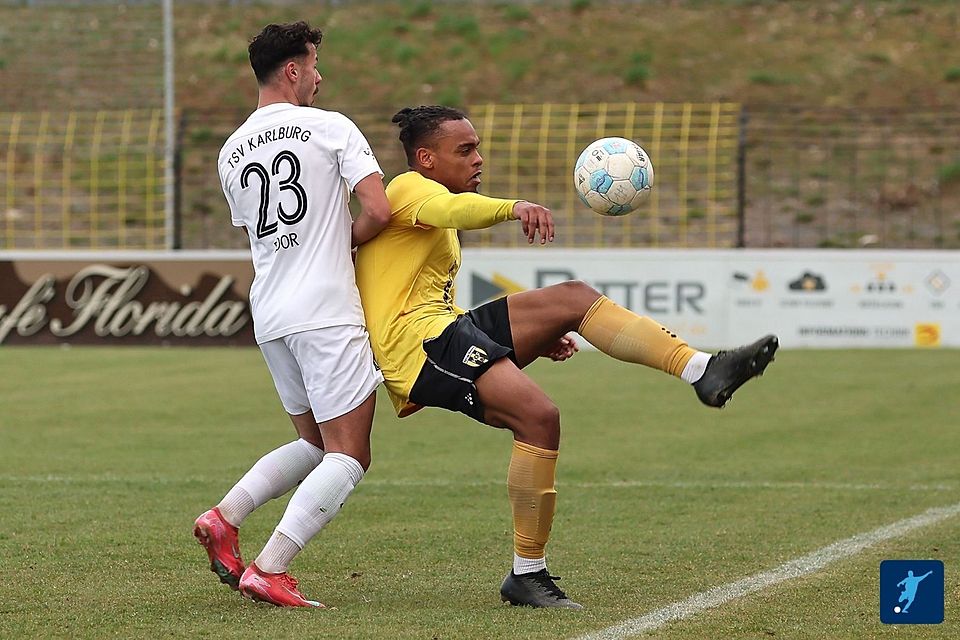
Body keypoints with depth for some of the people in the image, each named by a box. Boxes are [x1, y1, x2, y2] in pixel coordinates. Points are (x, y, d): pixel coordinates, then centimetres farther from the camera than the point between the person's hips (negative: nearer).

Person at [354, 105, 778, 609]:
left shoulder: (434, 218, 31)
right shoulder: (410, 189, -1)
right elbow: (450, 209, -26)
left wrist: (535, 339, 25)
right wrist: (515, 207, -45)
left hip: (446, 325, 10)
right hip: (416, 339, -10)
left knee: (572, 298, -1)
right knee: (540, 416, -24)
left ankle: (702, 370, -11)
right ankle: (527, 575, -17)